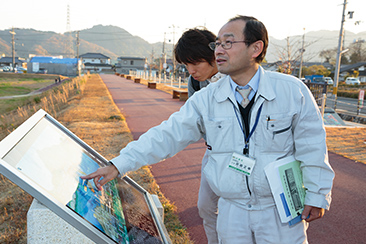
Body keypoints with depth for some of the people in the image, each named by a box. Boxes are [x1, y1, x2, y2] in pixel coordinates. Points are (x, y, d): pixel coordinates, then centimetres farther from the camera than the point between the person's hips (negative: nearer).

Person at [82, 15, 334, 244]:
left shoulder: (292, 91, -10)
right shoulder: (207, 98, -6)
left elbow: (312, 145, -3)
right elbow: (167, 135, -8)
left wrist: (317, 196, -1)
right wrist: (119, 164, -12)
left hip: (281, 211, -1)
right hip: (231, 213, 2)